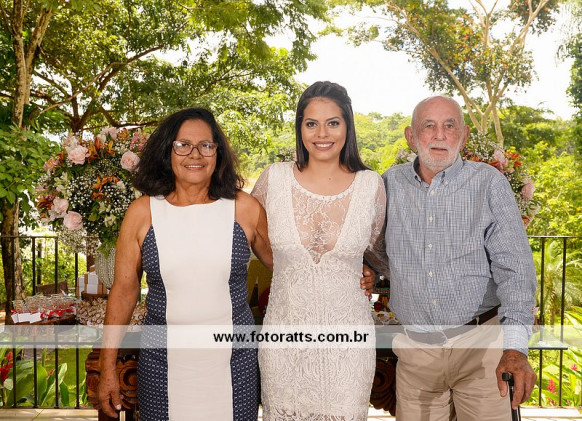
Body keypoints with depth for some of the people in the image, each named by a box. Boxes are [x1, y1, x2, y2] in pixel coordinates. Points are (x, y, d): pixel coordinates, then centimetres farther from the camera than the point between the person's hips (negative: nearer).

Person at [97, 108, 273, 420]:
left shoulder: (244, 208, -4)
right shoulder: (142, 213, -4)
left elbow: (278, 261, 10)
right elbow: (123, 291, 1)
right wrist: (108, 369, 4)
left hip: (234, 359, 0)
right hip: (163, 361, 0)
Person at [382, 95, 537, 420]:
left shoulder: (489, 183, -4)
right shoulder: (391, 184, 3)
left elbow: (514, 265, -11)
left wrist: (515, 346, -21)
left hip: (480, 343, -2)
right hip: (416, 347, 2)